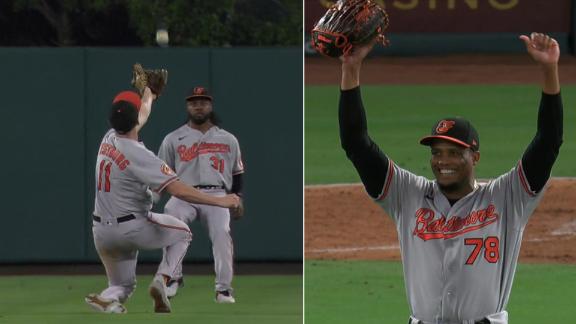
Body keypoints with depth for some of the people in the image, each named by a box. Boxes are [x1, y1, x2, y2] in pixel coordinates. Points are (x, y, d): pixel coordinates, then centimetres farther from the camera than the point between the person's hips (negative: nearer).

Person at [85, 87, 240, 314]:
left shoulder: (108, 140, -1)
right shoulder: (138, 154, -22)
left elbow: (138, 119, 24)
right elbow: (178, 189, -28)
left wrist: (148, 97, 43)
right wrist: (219, 201, -25)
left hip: (102, 232, 6)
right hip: (133, 227, -6)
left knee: (123, 285, 21)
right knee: (181, 233, 21)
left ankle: (107, 299, -16)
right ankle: (162, 280, -3)